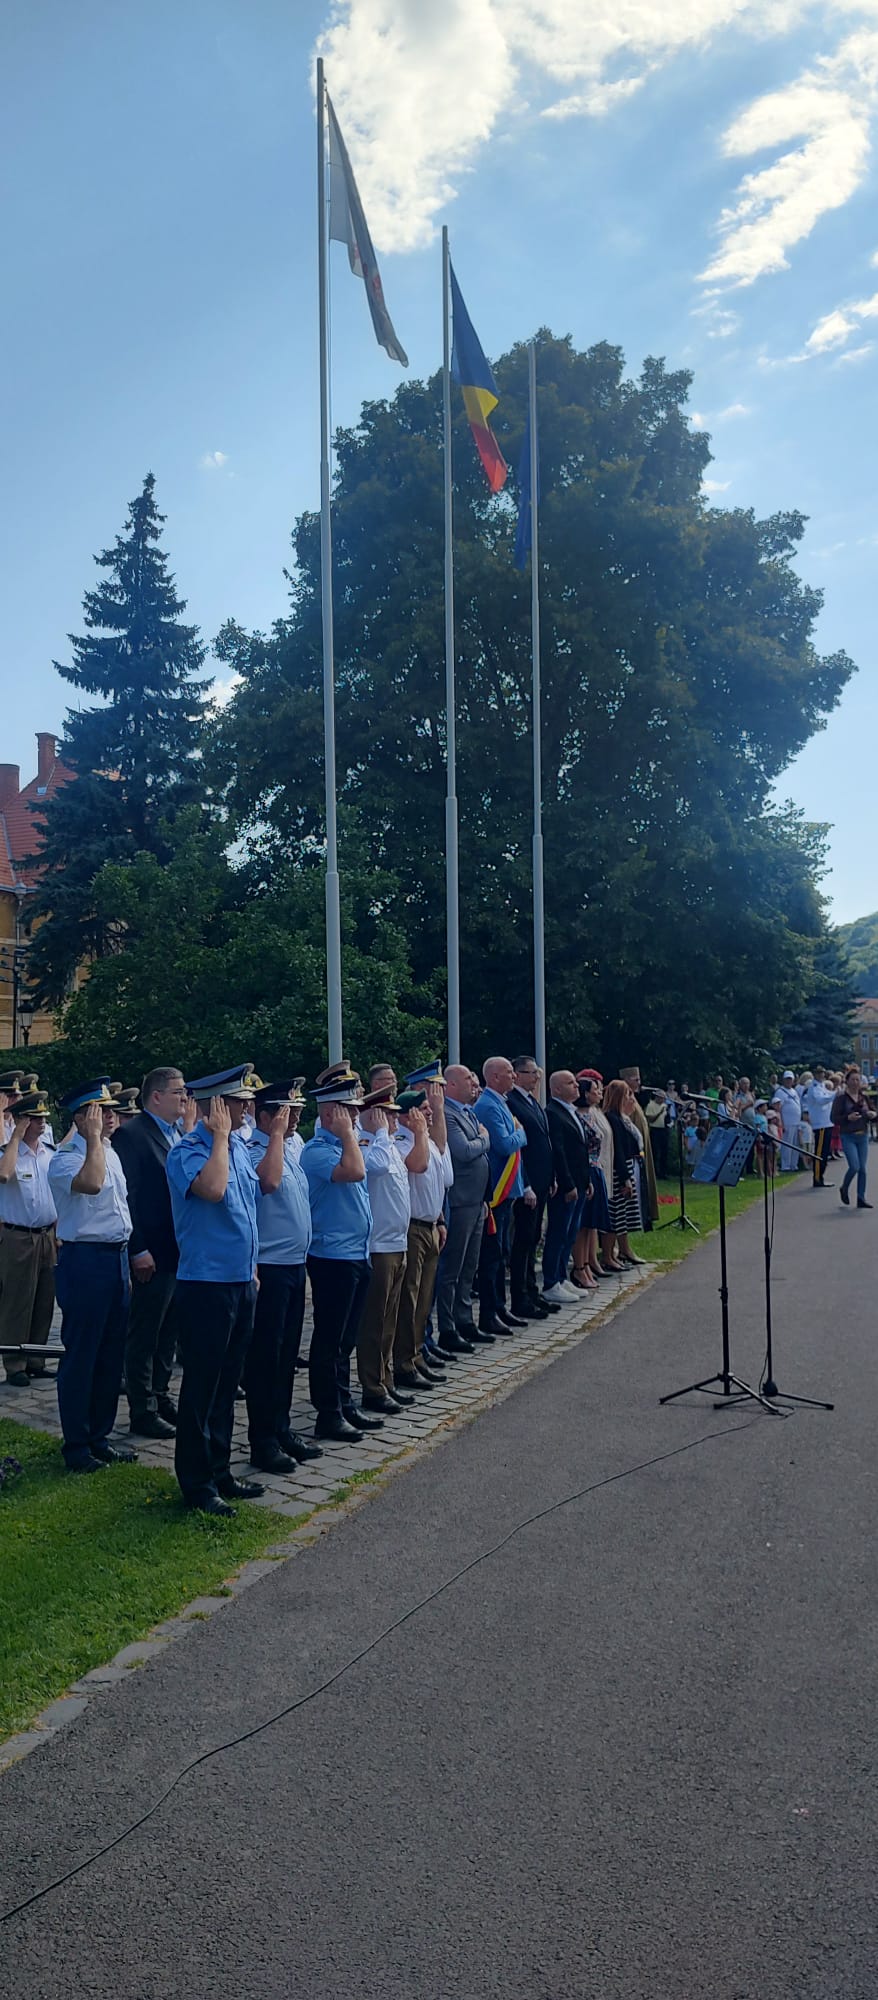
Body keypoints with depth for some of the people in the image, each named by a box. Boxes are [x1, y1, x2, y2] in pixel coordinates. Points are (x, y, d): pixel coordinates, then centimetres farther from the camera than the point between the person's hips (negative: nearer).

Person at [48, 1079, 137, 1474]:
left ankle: (99, 1437, 24)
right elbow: (91, 1182, -35)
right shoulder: (64, 1160, -13)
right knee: (80, 1356, 1)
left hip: (118, 1258, 8)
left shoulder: (111, 1153, 13)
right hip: (84, 1261, -8)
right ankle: (76, 1445, 11)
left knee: (112, 1353, 13)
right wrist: (94, 1136, -24)